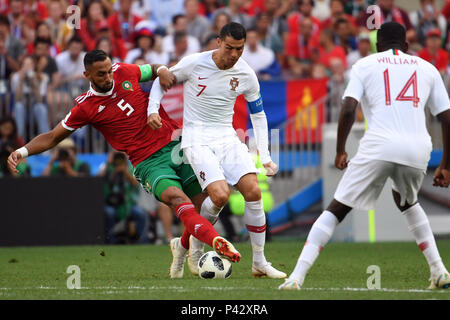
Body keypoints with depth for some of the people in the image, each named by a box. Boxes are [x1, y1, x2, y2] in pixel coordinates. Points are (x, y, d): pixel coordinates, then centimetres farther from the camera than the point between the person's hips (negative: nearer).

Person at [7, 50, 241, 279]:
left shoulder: (124, 72, 4)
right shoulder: (86, 108, -2)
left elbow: (152, 70, 25)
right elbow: (52, 137, 7)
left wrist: (162, 71, 1)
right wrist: (22, 152, -7)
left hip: (176, 145, 4)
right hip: (149, 163, -4)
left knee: (205, 207, -2)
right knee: (176, 197, -32)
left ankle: (182, 247, 28)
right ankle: (217, 242, -53)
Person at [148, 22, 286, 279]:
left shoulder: (246, 75, 0)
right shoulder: (194, 63, -10)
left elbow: (258, 115, 13)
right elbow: (162, 81, 7)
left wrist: (265, 156, 8)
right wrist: (153, 109, -11)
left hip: (227, 137, 4)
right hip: (197, 139, -4)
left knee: (253, 192, -14)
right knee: (220, 195, -24)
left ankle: (259, 262, -2)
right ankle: (196, 247, 4)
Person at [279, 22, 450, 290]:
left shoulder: (365, 64, 16)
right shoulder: (427, 68, 23)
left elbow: (349, 110, 1)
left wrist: (340, 151, 12)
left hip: (379, 147, -3)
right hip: (418, 148, 3)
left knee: (336, 210, 5)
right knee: (407, 202, 33)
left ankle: (297, 276, -8)